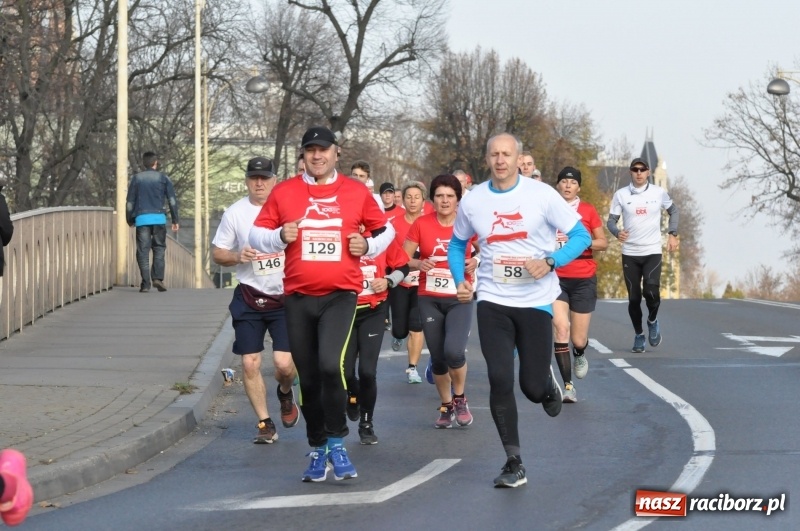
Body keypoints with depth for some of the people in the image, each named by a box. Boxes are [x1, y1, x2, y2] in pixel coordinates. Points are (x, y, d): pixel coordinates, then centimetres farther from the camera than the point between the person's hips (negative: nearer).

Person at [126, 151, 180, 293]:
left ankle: (145, 283, -5)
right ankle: (158, 278, -8)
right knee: (159, 248, 9)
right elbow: (172, 200, 3)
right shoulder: (163, 178, 7)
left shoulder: (136, 178, 9)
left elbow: (130, 202, 8)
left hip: (141, 218, 0)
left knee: (143, 251, 1)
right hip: (159, 218, 0)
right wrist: (175, 220, 7)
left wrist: (130, 220, 18)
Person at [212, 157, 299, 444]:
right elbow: (217, 253, 7)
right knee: (250, 364, 0)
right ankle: (265, 424, 15)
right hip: (249, 298, 2)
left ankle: (285, 394, 26)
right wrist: (237, 256, -13)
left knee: (284, 362, -10)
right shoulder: (235, 212, 1)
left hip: (285, 297, -2)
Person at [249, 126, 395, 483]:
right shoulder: (283, 192, 5)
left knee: (330, 364, -22)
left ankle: (336, 442, -6)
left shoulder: (357, 192, 5)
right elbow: (257, 235, 10)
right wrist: (280, 236, -9)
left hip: (341, 294, -2)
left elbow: (384, 230, 16)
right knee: (308, 377, 8)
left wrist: (368, 245, -4)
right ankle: (318, 450, 22)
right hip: (298, 296, 2)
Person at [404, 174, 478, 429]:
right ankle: (446, 407, 29)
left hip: (459, 299, -2)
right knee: (437, 357, 8)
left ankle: (460, 398, 6)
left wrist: (476, 262, -13)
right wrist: (419, 264, -17)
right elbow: (403, 258, 3)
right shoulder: (421, 224, -2)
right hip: (429, 300, 2)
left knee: (453, 351, -21)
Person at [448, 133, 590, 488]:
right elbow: (457, 245, 17)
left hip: (535, 300, -2)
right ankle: (514, 464, 3)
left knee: (533, 386, -1)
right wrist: (460, 280, 0)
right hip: (492, 301, 2)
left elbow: (580, 235, -3)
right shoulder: (472, 201, 1)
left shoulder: (542, 195, -7)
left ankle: (549, 386, 39)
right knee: (499, 381, -8)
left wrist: (550, 262, -19)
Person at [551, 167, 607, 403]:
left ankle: (580, 355, 42)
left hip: (584, 279, 0)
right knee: (560, 327, -18)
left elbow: (603, 242, 4)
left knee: (578, 339, 2)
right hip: (555, 278, 0)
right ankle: (568, 386, -11)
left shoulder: (588, 211, 2)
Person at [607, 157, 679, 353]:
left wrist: (672, 234, 6)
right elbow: (611, 220, 2)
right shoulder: (621, 194, -1)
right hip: (630, 253, 1)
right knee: (634, 297, 2)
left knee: (651, 291, -18)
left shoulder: (659, 192, 1)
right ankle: (638, 335, 20)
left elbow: (673, 211, 17)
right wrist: (617, 233, -20)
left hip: (652, 252, -1)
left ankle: (652, 320, 12)